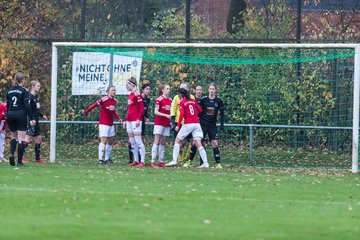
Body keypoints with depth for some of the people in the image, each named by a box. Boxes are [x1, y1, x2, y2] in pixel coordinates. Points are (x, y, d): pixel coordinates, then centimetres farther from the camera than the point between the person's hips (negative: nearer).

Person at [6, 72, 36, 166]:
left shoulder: (10, 91, 8)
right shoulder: (24, 91, -8)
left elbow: (7, 105, 12)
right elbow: (27, 106, -12)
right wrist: (31, 119, -10)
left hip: (11, 115, 5)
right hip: (21, 115, -5)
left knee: (14, 136, 19)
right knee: (21, 138, -1)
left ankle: (11, 154, -6)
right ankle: (19, 161, -3)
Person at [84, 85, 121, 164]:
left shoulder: (114, 101, 8)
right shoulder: (103, 100, -15)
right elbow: (94, 105, -9)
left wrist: (118, 118, 8)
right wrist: (86, 112, -2)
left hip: (111, 124, 8)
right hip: (103, 123, -8)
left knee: (111, 141, 12)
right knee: (104, 140, -14)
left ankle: (107, 158, 22)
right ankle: (100, 159, -15)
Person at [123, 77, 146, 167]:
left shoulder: (137, 94, -10)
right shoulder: (130, 95, 17)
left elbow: (142, 108, -14)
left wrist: (138, 119, -21)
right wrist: (125, 120, 23)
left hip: (135, 121, -9)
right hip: (129, 121, 9)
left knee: (138, 141, -10)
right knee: (132, 142, 8)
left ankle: (142, 161, -10)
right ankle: (136, 161, 11)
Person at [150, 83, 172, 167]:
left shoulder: (170, 100, 11)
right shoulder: (159, 99, -7)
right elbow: (156, 112, -12)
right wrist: (166, 115, -19)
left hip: (167, 124, 6)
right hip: (159, 123, -6)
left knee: (163, 143, 7)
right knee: (157, 142, -10)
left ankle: (161, 162, 9)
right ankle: (153, 161, -13)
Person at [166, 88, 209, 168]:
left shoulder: (182, 102, -2)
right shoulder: (193, 101, 12)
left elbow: (182, 114, -12)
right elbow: (200, 110, 15)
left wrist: (178, 125, -11)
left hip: (187, 124, -4)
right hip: (196, 124, 4)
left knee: (177, 141, 9)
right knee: (198, 144, 1)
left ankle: (174, 160, 1)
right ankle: (205, 163, -7)